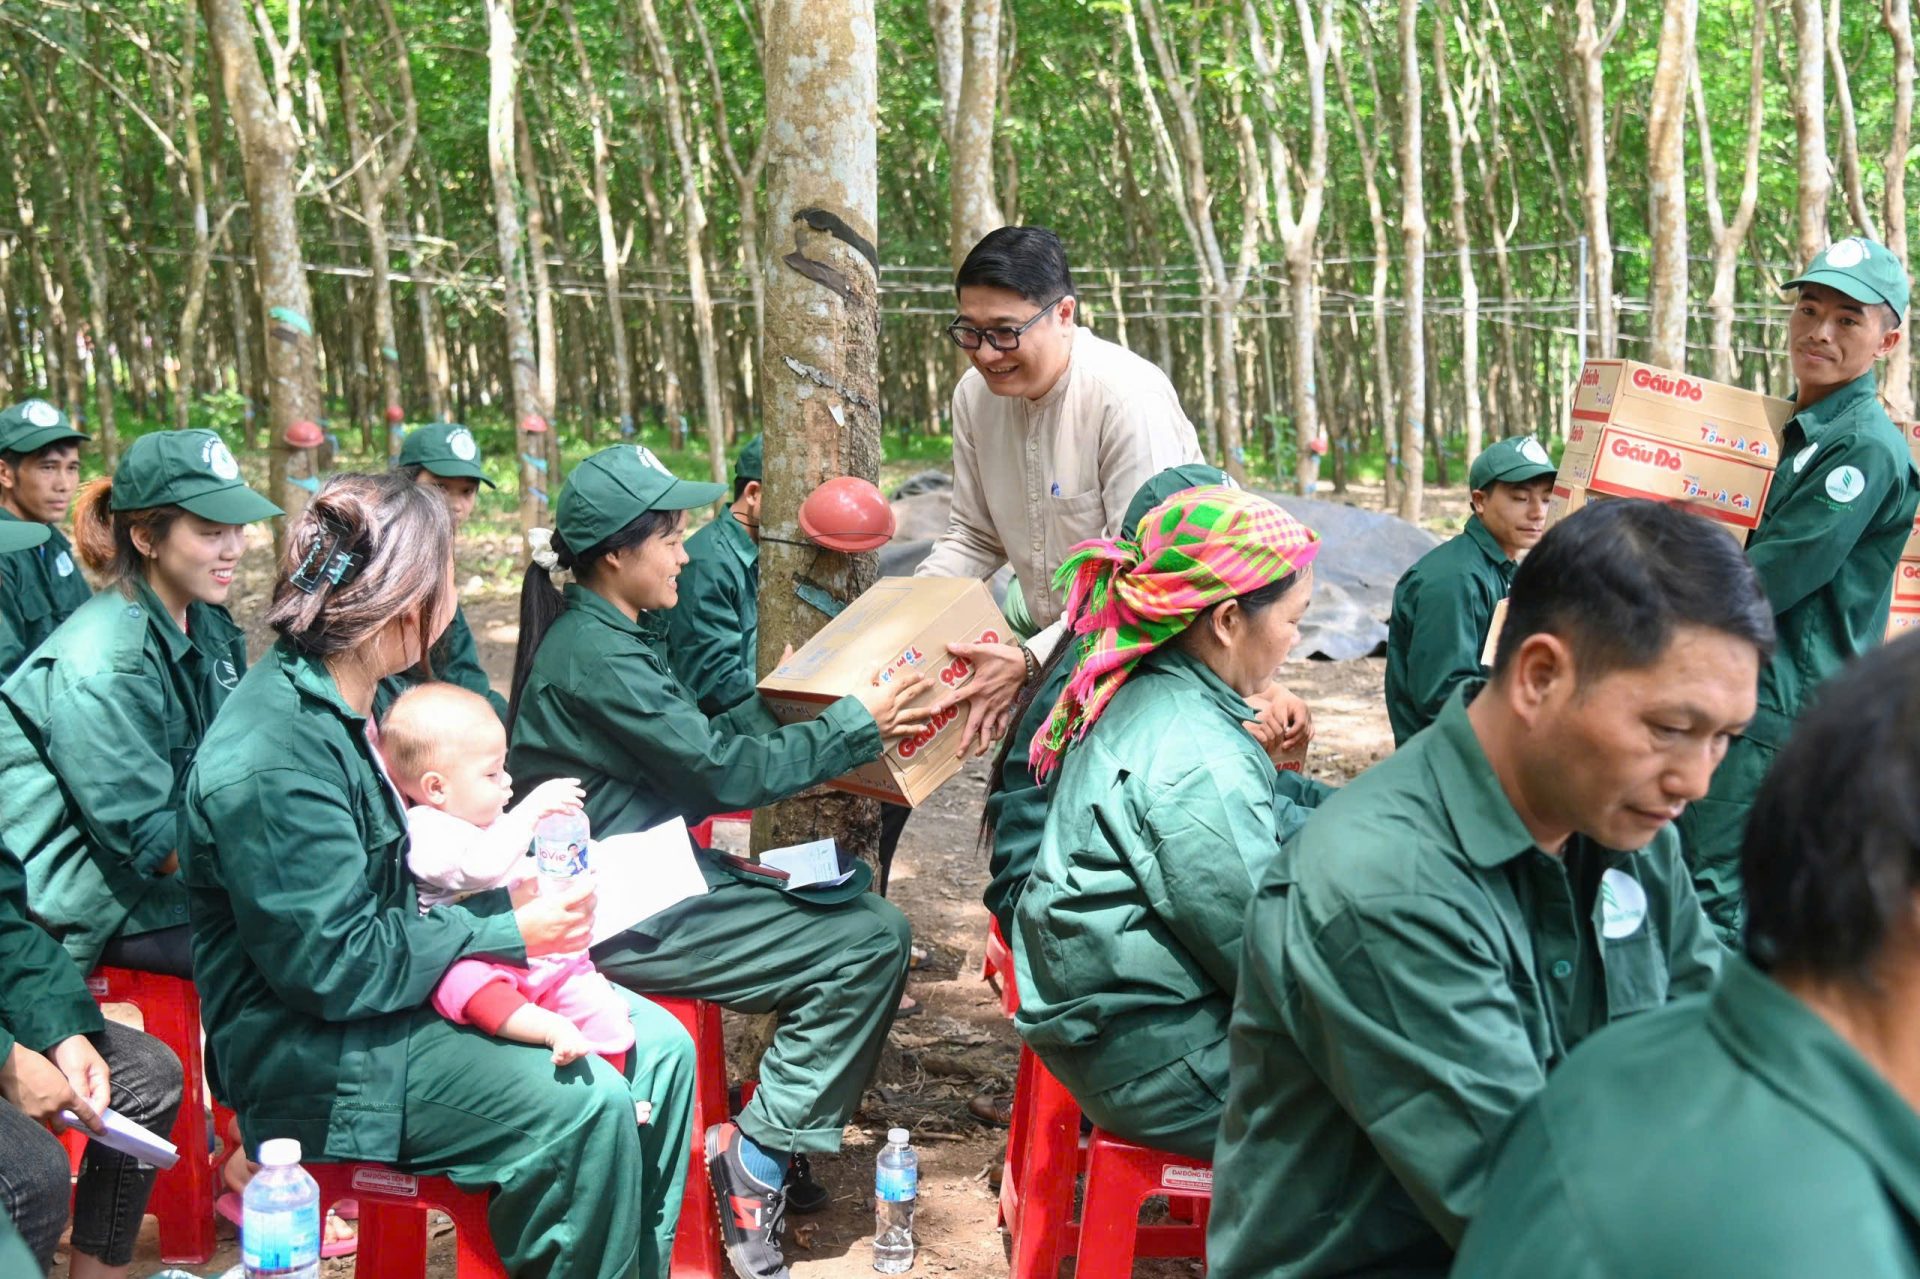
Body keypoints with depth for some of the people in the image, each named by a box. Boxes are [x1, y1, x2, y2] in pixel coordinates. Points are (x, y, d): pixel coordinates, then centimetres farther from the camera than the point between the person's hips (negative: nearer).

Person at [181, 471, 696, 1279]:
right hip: (309, 1050, -10)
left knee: (659, 1048, 0)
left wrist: (511, 888, 3)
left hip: (395, 981, 10)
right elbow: (333, 967, -23)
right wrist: (510, 932, -17)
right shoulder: (271, 758, -24)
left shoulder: (350, 698, 6)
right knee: (585, 1105, -25)